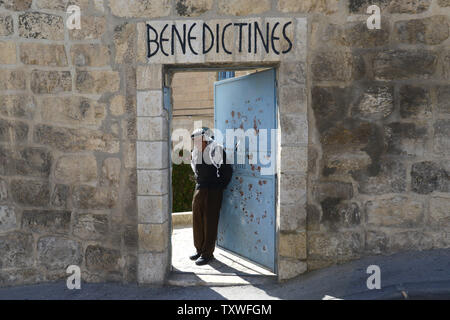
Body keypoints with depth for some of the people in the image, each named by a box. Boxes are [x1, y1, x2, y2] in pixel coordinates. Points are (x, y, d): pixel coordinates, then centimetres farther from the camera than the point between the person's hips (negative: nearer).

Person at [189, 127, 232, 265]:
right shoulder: (196, 153, 10)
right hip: (199, 189, 8)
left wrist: (220, 187, -5)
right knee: (197, 220, 11)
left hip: (213, 191, -7)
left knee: (210, 222, -2)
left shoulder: (216, 150, -12)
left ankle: (208, 253, 7)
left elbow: (227, 171, -9)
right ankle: (199, 249, 25)